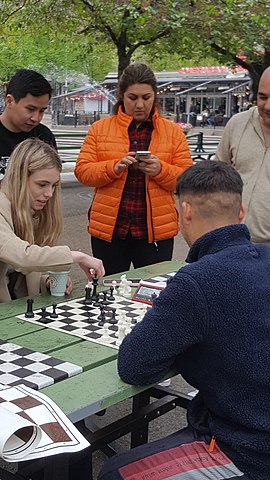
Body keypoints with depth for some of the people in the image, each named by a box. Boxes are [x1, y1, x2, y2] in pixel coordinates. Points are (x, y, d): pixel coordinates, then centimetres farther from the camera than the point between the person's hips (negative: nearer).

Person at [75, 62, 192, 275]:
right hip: (109, 228, 0)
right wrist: (114, 167, -18)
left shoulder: (173, 131, 7)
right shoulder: (100, 128, 6)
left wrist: (160, 170, -17)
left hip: (156, 231, 0)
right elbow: (82, 171, 0)